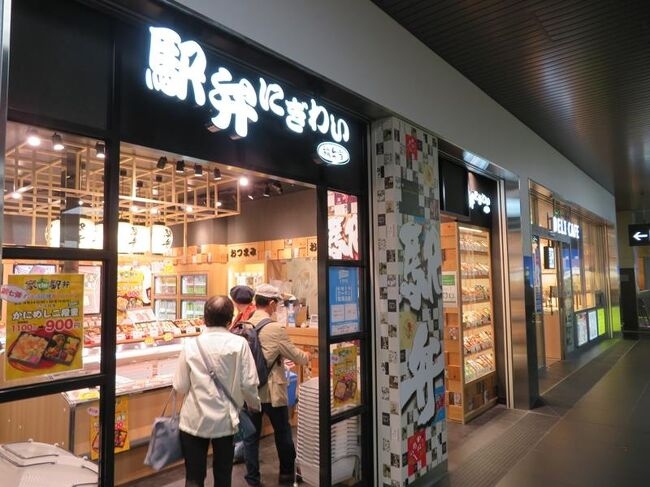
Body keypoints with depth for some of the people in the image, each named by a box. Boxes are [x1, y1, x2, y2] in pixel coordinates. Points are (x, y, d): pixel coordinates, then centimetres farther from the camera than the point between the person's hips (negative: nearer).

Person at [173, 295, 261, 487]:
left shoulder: (191, 345, -8)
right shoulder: (239, 343, -12)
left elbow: (180, 386, -4)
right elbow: (248, 383, -10)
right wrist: (254, 405, 10)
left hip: (194, 420, 1)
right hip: (225, 420, 0)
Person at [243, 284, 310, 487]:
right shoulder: (276, 328, -18)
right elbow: (296, 356, -8)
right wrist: (307, 356, 14)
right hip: (272, 391, -4)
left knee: (251, 434, 14)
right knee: (283, 432, 16)